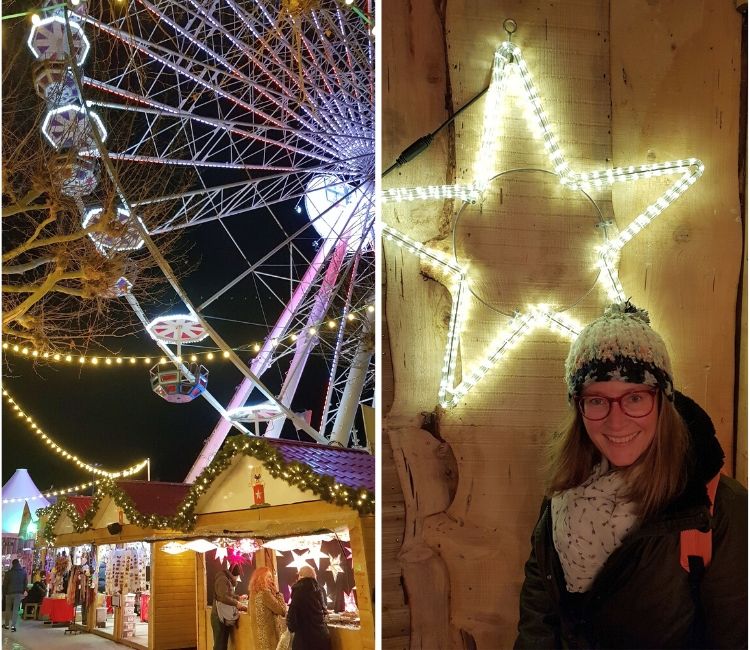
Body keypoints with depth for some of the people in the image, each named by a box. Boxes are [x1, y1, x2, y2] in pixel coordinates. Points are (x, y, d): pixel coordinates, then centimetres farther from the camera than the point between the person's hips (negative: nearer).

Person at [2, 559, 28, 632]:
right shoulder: (23, 572, 0)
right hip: (19, 593, 1)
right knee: (15, 609, -1)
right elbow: (26, 583, 4)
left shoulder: (8, 573, -5)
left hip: (9, 593, 0)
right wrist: (24, 590, 11)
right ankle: (13, 626, -10)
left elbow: (5, 584, -2)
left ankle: (6, 624, 21)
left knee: (8, 609, 15)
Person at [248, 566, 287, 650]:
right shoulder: (265, 593, -18)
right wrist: (277, 593, -9)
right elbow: (282, 610, -17)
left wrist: (274, 593, 14)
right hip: (269, 635, -10)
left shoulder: (255, 594, 11)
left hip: (261, 635, 10)